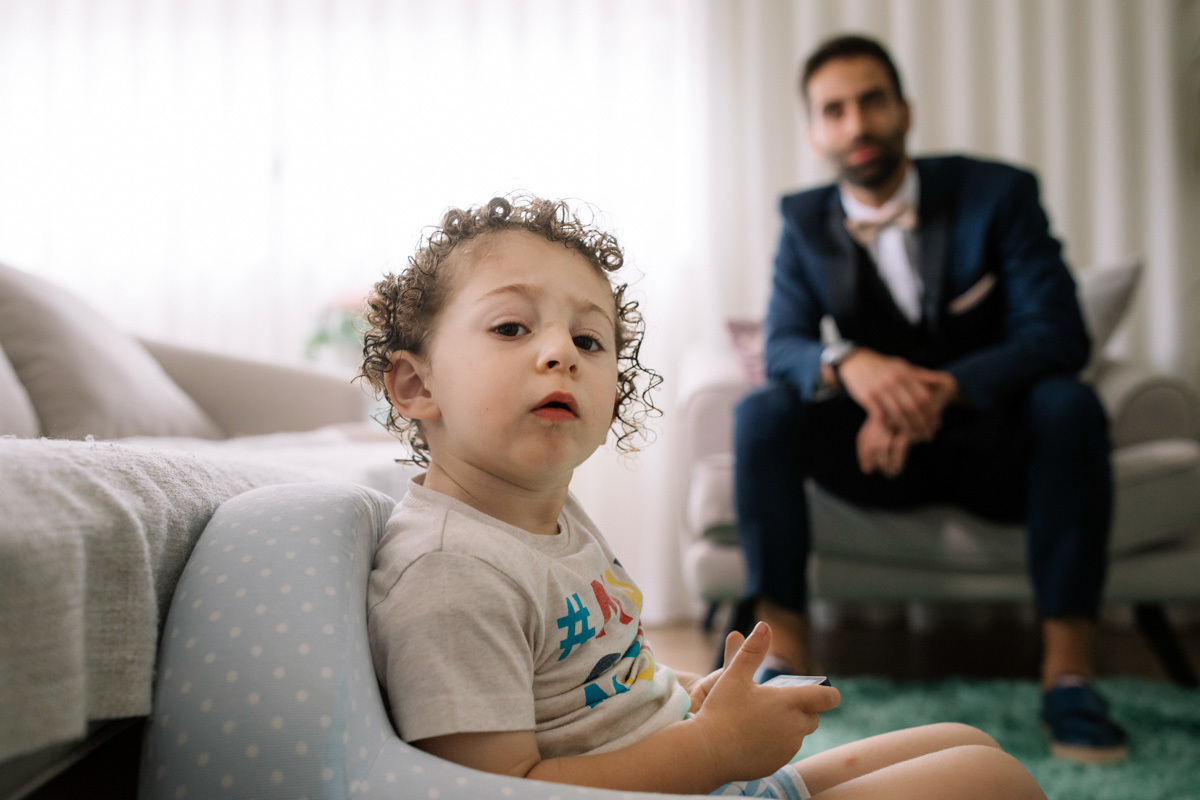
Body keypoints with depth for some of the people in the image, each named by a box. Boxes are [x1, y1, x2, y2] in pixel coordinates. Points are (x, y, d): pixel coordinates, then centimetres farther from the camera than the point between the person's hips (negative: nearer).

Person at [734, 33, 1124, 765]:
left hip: (997, 444, -1)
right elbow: (783, 345, -10)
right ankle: (786, 655, -23)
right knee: (763, 413, -22)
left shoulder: (998, 193, -8)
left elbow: (1058, 333, -17)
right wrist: (849, 364, -36)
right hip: (884, 447, 2)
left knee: (1069, 404, -32)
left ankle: (1069, 670, -28)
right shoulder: (806, 221, 0)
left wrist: (944, 389, -36)